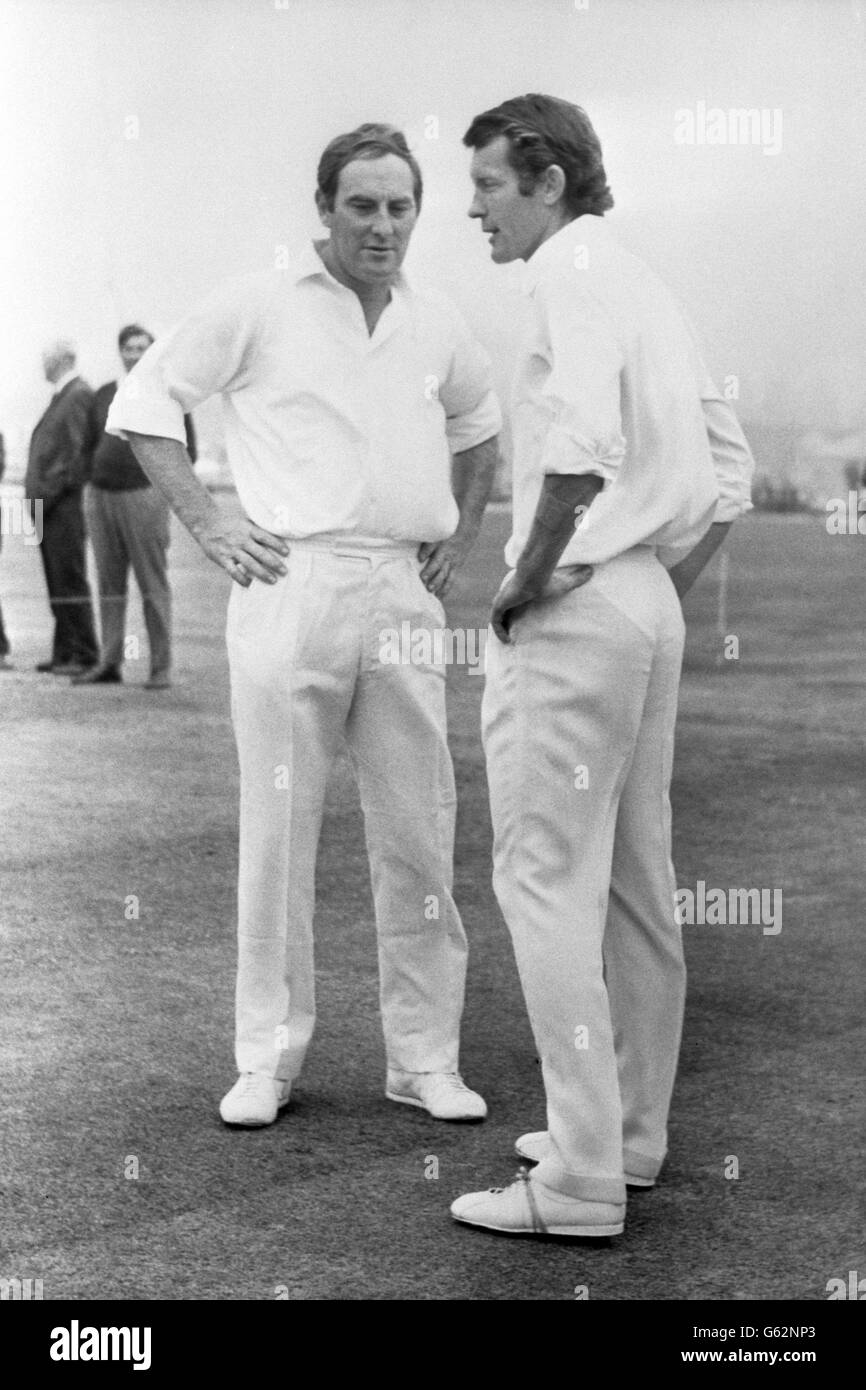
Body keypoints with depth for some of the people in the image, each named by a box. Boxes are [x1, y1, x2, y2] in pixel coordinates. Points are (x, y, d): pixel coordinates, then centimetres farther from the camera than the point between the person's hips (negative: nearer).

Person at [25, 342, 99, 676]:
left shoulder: (79, 396, -9)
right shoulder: (61, 398, 21)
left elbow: (73, 454, -17)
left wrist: (44, 496, -17)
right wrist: (34, 495, 13)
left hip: (64, 504, -9)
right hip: (48, 507, 9)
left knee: (70, 581, -8)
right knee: (57, 582, 9)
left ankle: (84, 656, -6)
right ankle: (64, 653, 12)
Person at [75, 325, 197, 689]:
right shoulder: (104, 395, 16)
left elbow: (186, 451, 3)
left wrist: (156, 482, -2)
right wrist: (90, 488, 12)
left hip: (143, 495, -5)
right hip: (100, 496, 5)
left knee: (154, 584, -5)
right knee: (109, 585, 6)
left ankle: (161, 668, -3)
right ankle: (109, 664, 10)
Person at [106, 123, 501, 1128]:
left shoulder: (437, 327, 12)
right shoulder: (260, 306, -1)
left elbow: (479, 423, 32)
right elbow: (142, 404, 4)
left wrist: (462, 533, 20)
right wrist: (208, 528, -3)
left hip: (404, 593, 4)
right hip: (292, 586, -4)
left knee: (418, 835, 5)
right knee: (278, 829, 0)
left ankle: (425, 1059, 15)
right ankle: (267, 1059, 11)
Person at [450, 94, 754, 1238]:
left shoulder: (573, 274, -11)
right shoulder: (646, 286, 18)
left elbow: (582, 443, -28)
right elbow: (729, 467, 21)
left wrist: (529, 577, -18)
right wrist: (669, 580, 18)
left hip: (575, 611, -10)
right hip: (651, 602, 10)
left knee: (546, 878, -7)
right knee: (634, 879, 13)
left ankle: (581, 1178, -5)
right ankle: (631, 1132, 23)